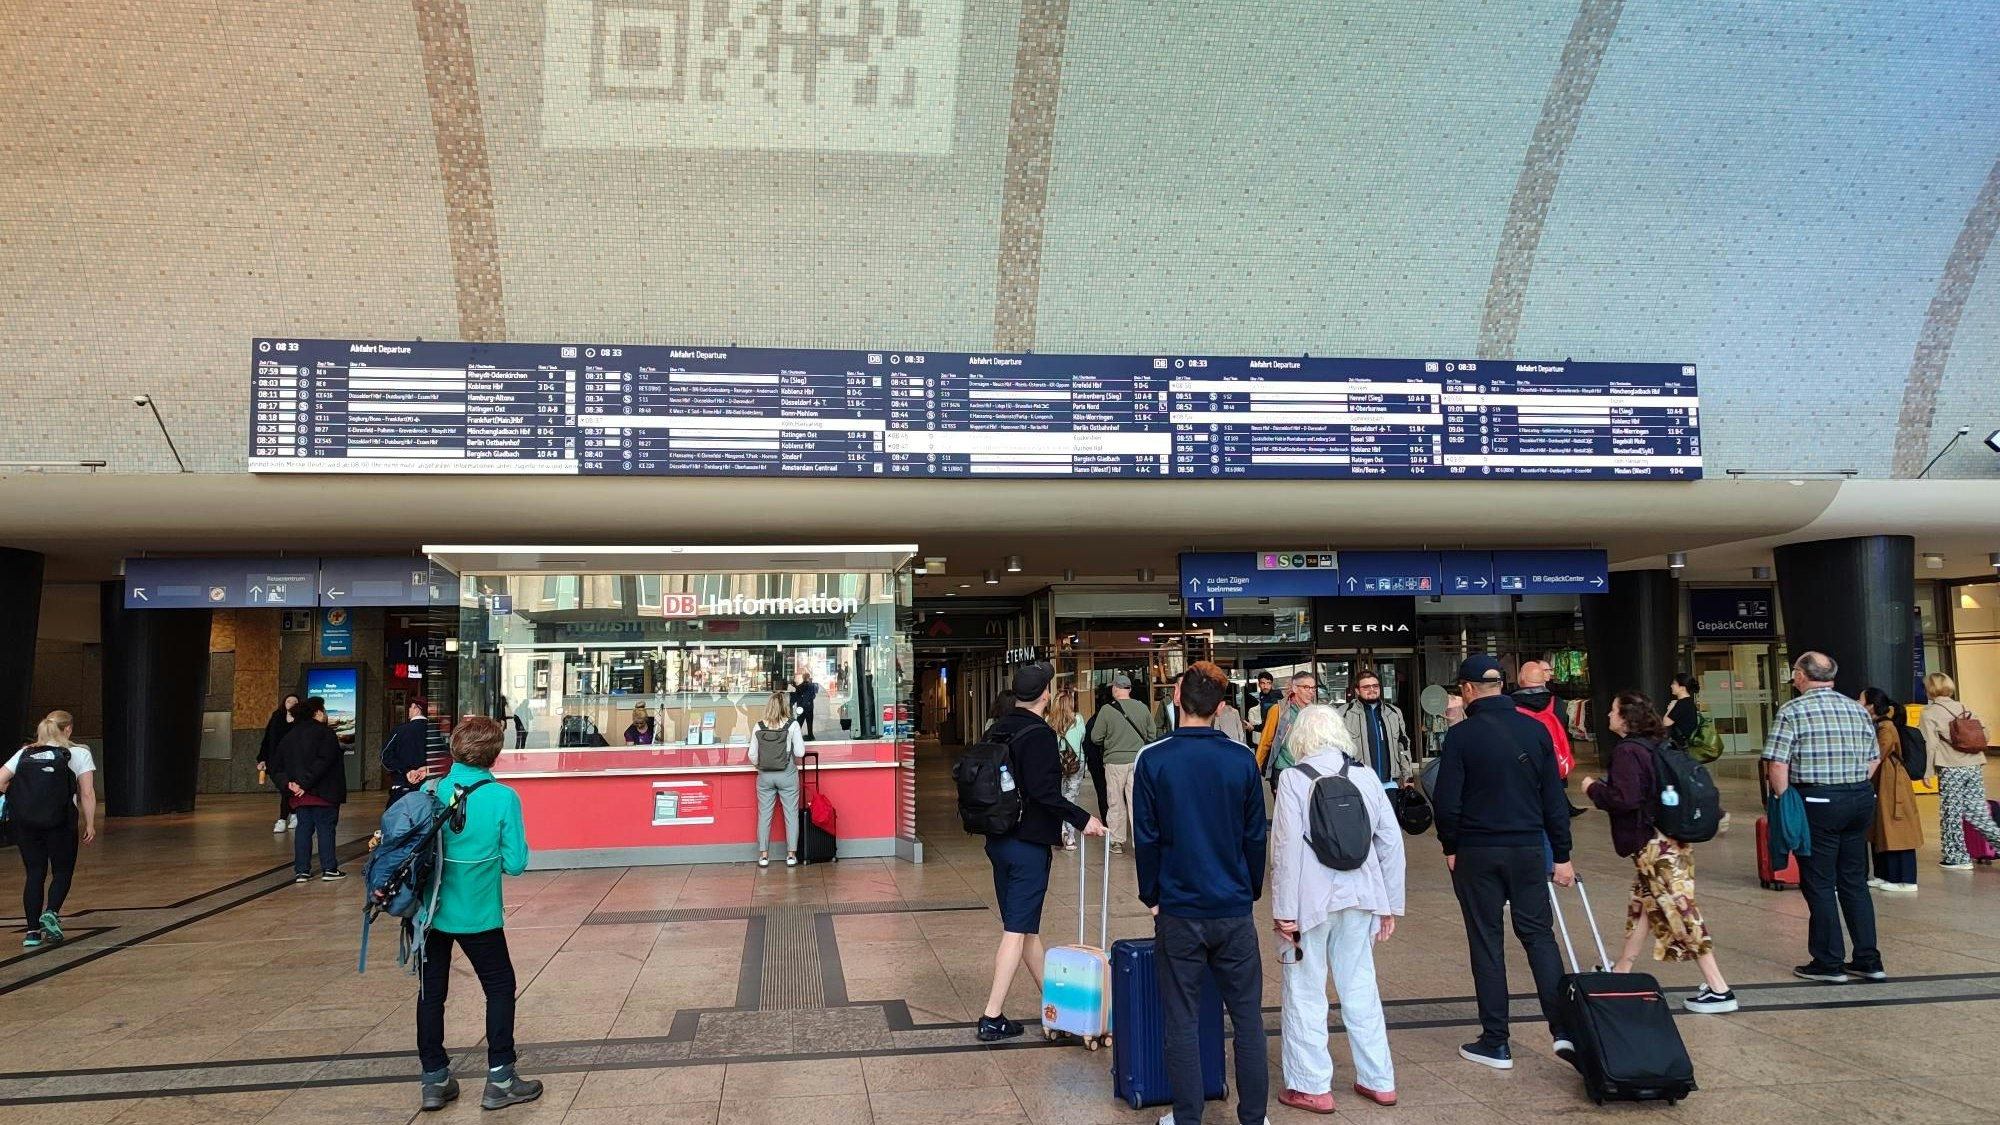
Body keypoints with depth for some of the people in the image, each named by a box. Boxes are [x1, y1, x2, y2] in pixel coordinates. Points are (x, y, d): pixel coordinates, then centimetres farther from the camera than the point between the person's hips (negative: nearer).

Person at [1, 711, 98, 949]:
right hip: (60, 823, -3)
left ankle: (33, 931, 8)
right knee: (63, 871, 13)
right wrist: (90, 824, 1)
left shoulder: (24, 753, 12)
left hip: (25, 823, 3)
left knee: (35, 874, 10)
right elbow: (87, 793, -4)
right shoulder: (78, 753, 2)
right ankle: (51, 912, -10)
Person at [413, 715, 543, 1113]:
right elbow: (515, 863, -12)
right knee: (500, 988, 13)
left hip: (431, 911, 3)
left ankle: (435, 1079, 24)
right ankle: (500, 1079, 16)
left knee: (431, 992, 16)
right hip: (478, 915, -3)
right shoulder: (503, 798, -16)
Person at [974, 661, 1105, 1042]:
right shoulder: (1040, 735, -16)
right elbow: (1044, 792, -24)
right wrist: (1081, 819, -17)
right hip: (1029, 843, -8)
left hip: (999, 839, 9)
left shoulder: (997, 731, 8)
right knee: (1018, 930, -4)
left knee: (1025, 924, 17)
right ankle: (992, 1017, -4)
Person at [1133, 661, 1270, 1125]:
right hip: (1234, 910, 2)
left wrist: (1152, 896, 8)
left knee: (1182, 1022, 8)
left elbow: (1145, 838, -5)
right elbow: (1257, 837, 3)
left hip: (1178, 911, -1)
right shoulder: (1242, 760, -4)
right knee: (1248, 1018, 12)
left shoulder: (1154, 760, -9)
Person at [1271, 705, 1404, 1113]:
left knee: (1305, 993, 7)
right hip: (1360, 897, 4)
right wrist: (1390, 904, 12)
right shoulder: (1367, 776, 3)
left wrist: (1284, 909, -9)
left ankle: (1311, 1086, 12)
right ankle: (1378, 1080, 24)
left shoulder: (1294, 778, -9)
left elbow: (1287, 847, -13)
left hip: (1311, 899, -4)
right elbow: (1391, 841, 4)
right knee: (1361, 989, 16)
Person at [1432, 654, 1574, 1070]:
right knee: (1539, 934, 13)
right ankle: (1564, 1028, 2)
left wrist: (1450, 847, 5)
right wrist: (1561, 855, 11)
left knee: (1486, 942, 5)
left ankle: (1495, 1043, 10)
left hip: (1477, 852, -3)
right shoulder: (1535, 729, 3)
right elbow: (1554, 798, 5)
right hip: (1528, 848, 3)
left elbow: (1447, 801, -11)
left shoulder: (1462, 735, -10)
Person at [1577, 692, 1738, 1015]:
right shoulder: (1655, 745, 10)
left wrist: (1593, 788, -8)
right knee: (1643, 904, 18)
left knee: (1679, 910, -6)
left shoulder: (1626, 752, -17)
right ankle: (1621, 972, 31)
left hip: (1654, 844, -10)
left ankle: (1718, 989, -4)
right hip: (1668, 837, 10)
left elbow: (1624, 799, -24)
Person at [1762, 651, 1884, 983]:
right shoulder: (1858, 709, 10)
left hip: (1818, 801, -6)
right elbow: (1874, 759, 13)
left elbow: (1777, 763, -14)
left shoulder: (1793, 711, -8)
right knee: (1855, 881, 14)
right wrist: (1854, 785, 15)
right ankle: (1868, 960, 18)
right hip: (1861, 799, 6)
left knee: (1819, 884, 3)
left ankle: (1828, 964, 9)